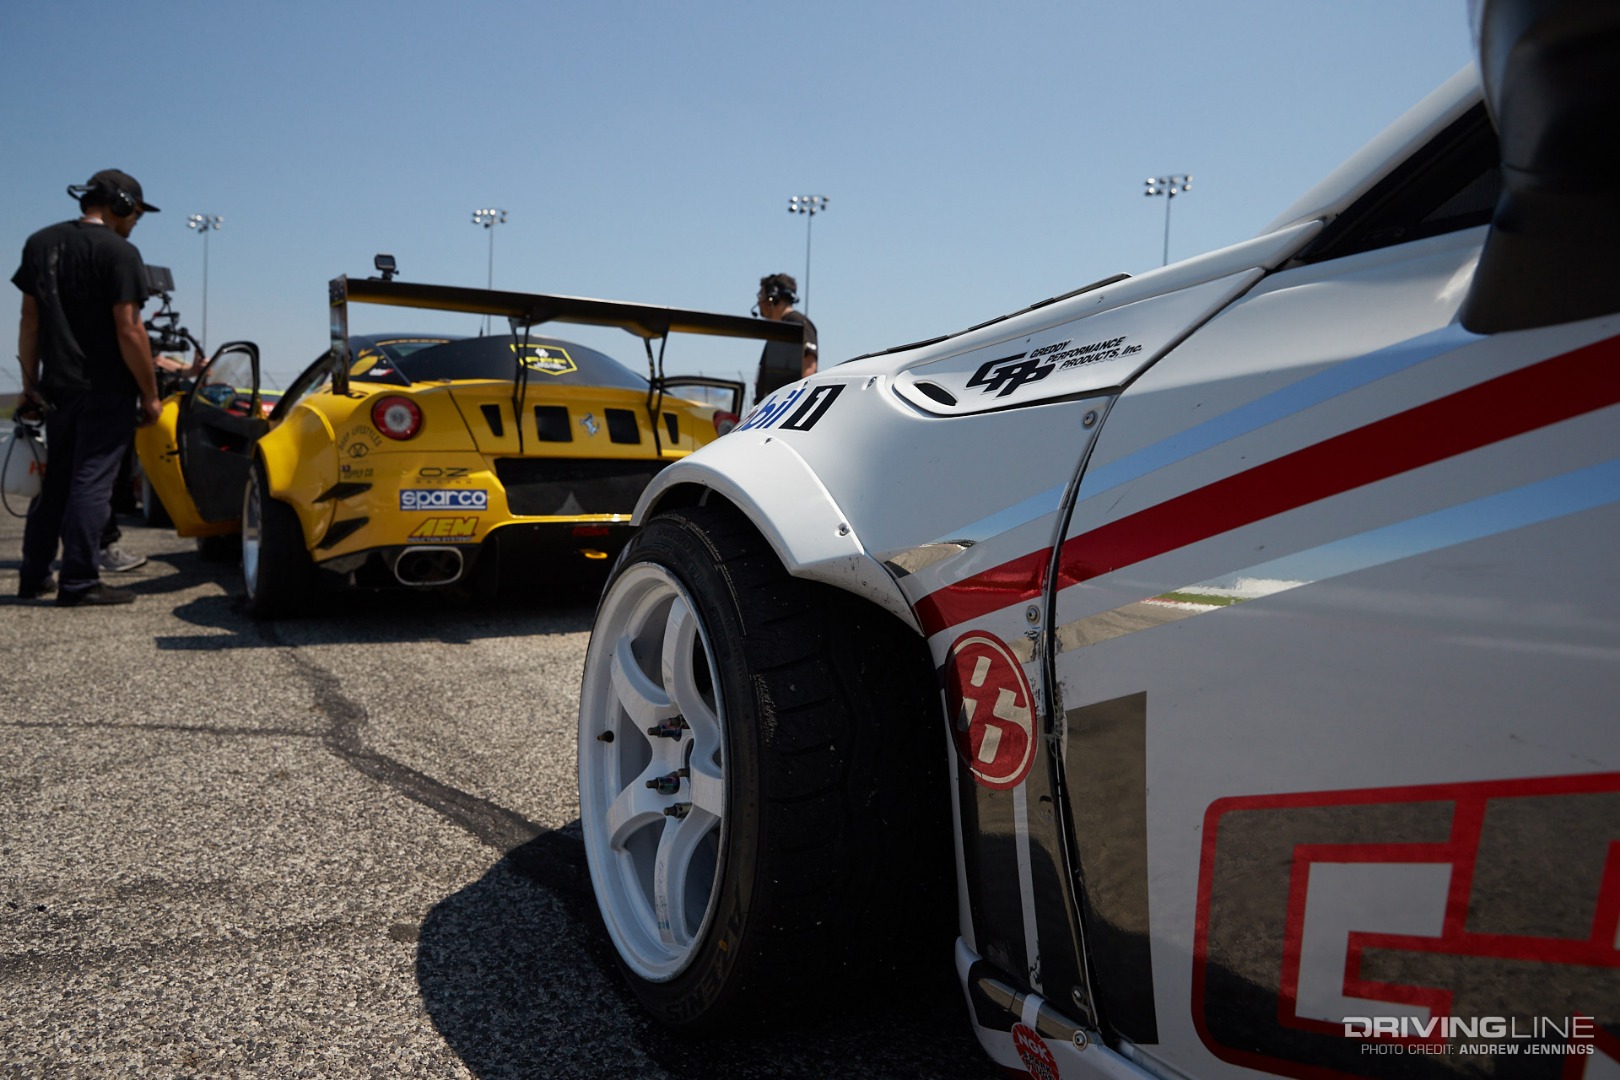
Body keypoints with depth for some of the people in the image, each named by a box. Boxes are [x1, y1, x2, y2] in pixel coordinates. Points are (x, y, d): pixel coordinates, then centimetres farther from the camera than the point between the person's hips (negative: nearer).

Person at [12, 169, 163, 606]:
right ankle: (79, 582, -3)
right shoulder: (118, 251, -11)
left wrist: (30, 382, 16)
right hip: (106, 390, -7)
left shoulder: (40, 243, 11)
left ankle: (34, 576, 22)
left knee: (55, 482, 16)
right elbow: (129, 331, -16)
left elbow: (30, 321, 12)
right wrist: (149, 394, -10)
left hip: (57, 388, 7)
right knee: (92, 481, -4)